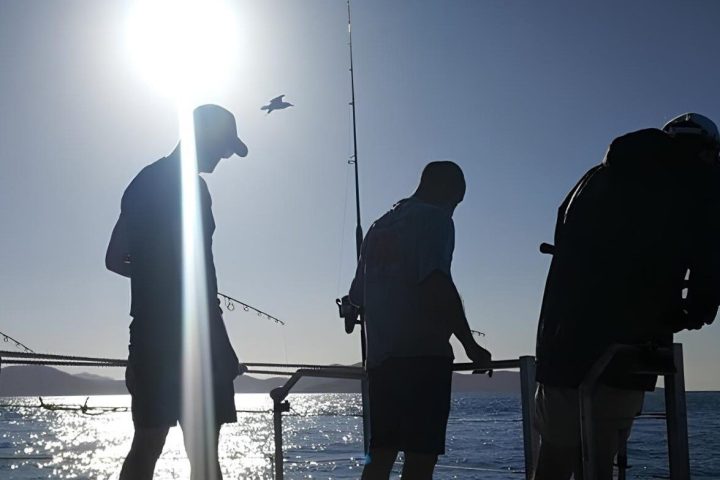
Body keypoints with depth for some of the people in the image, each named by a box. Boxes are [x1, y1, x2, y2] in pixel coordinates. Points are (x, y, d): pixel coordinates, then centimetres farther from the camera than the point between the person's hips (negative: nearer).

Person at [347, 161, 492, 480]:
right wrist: (471, 345, -12)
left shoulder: (379, 227, 20)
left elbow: (357, 295, 22)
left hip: (380, 357, 8)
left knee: (380, 454, 11)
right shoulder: (434, 219, -4)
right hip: (422, 355, -8)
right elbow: (437, 285, -18)